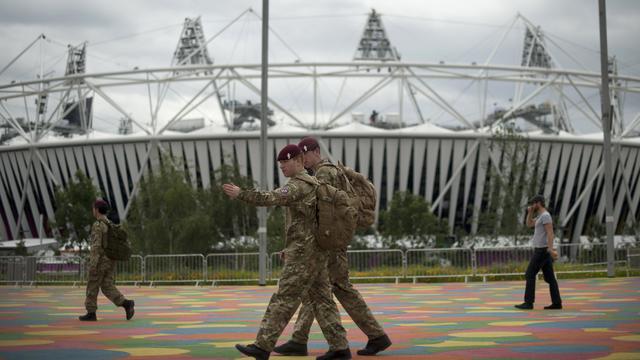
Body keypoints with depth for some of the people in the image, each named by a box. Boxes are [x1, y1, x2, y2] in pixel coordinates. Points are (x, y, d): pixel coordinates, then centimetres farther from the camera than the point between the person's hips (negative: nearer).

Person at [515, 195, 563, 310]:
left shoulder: (545, 216, -15)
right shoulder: (542, 216, 18)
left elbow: (550, 233, -24)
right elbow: (529, 224, 27)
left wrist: (551, 249, -32)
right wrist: (530, 211, 14)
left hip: (542, 251, -10)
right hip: (543, 251, 10)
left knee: (530, 275, -7)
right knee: (549, 277, 7)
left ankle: (528, 302, -7)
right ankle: (557, 303, 4)